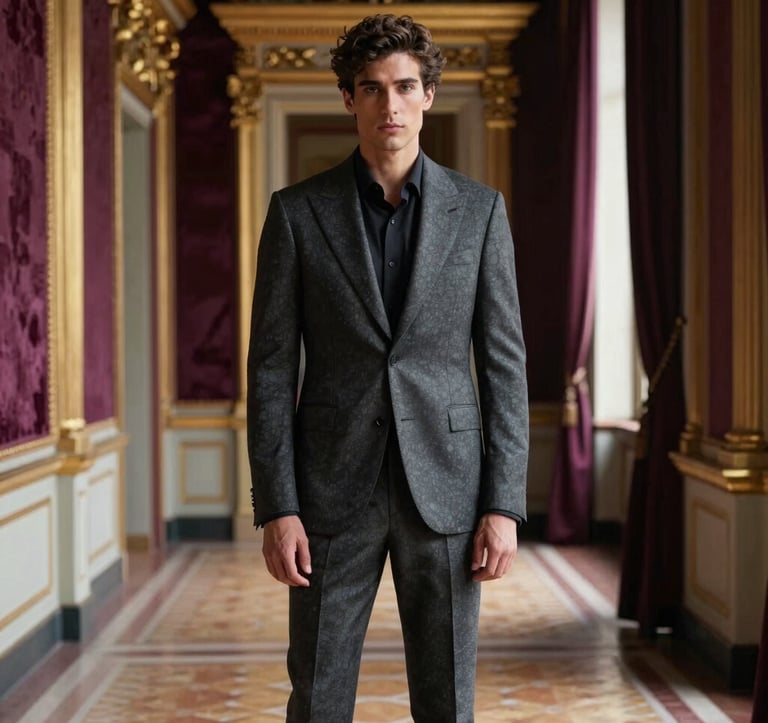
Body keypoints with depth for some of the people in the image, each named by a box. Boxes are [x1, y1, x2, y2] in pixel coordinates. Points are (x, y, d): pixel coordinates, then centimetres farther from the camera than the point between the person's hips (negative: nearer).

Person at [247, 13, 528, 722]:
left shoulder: (479, 209, 3)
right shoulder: (297, 211, 1)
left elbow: (504, 363, 2)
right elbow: (271, 367, 0)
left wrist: (505, 505, -5)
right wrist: (276, 507, -8)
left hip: (445, 485, 1)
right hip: (334, 488, 0)